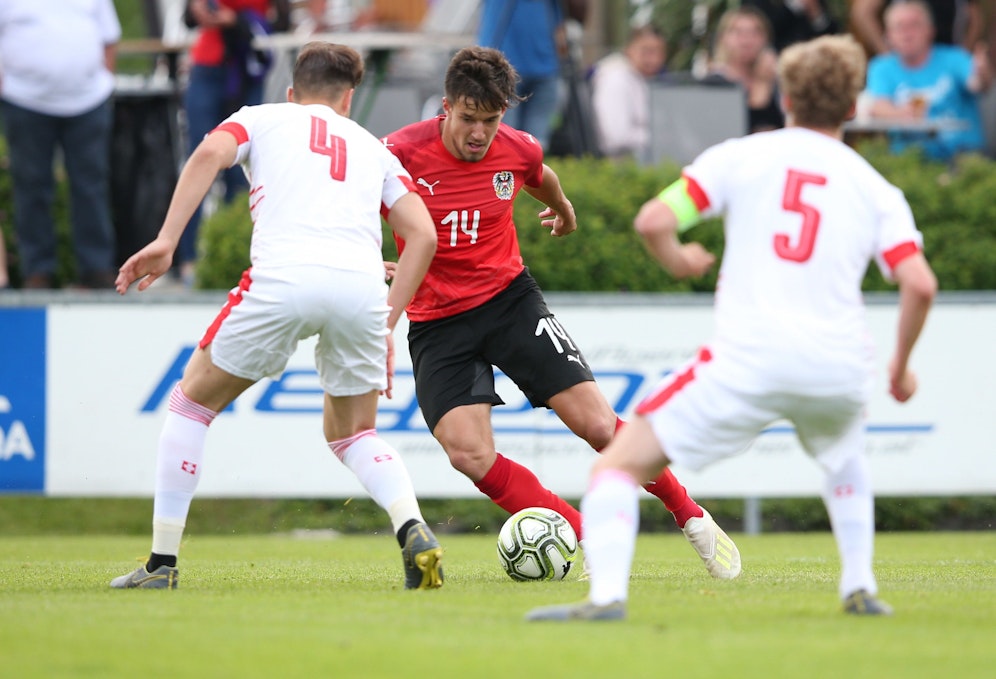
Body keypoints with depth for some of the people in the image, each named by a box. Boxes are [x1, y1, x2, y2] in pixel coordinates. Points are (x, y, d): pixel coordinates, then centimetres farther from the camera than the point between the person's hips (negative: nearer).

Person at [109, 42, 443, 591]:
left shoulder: (261, 118, 25)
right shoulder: (372, 148, 31)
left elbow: (211, 153, 2)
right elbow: (423, 236, 19)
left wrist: (166, 241, -4)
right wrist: (386, 325, 22)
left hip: (284, 275, -3)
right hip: (362, 286, 3)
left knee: (192, 402, 19)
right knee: (351, 435, 23)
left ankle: (162, 564, 14)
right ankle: (413, 530, -5)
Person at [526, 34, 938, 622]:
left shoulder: (741, 156, 8)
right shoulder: (876, 190, 13)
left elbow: (653, 220, -2)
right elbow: (920, 284, -1)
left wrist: (676, 260, 20)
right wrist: (901, 368, 15)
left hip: (750, 361, -4)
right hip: (842, 368, 4)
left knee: (621, 462, 3)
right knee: (844, 454, 40)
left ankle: (607, 593, -18)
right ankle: (860, 588, 31)